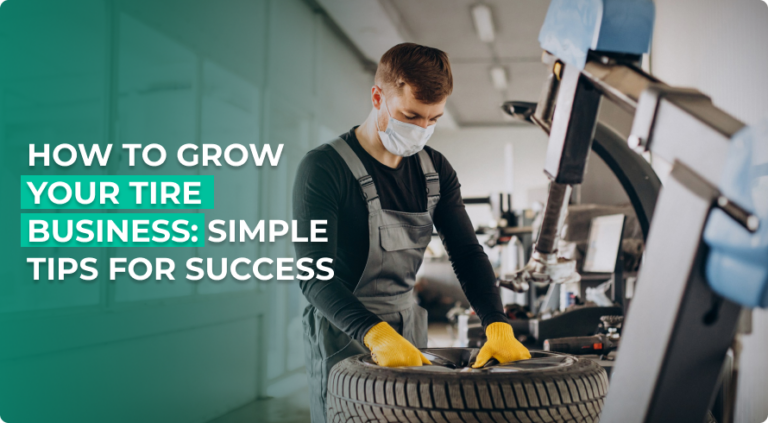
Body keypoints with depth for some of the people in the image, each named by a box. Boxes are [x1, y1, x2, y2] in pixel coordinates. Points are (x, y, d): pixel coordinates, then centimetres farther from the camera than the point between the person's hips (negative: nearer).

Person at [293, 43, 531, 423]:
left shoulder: (436, 171, 5)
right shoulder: (324, 167, -16)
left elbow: (467, 253, 2)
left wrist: (497, 326, -15)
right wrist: (376, 334, -39)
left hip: (408, 327, 6)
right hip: (343, 334, -5)